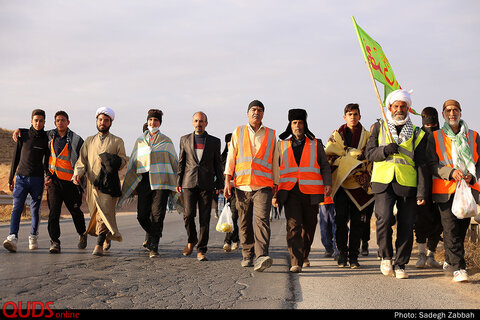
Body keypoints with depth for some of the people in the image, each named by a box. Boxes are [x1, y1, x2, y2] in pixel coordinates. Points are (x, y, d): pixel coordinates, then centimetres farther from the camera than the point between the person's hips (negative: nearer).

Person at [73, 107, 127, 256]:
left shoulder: (117, 142, 11)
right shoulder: (89, 141, 19)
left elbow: (123, 160, 7)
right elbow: (82, 160, 13)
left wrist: (114, 160, -16)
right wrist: (77, 173, -6)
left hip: (108, 183, -3)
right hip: (91, 183, 3)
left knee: (104, 214, -14)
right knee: (95, 214, 7)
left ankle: (99, 245, -12)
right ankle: (107, 237, 29)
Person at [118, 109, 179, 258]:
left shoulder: (166, 141, 11)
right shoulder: (139, 141, 16)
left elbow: (174, 163, 12)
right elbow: (132, 163, 18)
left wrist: (176, 184, 7)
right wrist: (127, 187, 15)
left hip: (161, 181, -2)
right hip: (144, 181, 2)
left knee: (157, 215, -9)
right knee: (142, 215, -1)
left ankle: (153, 246, -4)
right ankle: (151, 234, 29)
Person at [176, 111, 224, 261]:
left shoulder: (214, 141, 9)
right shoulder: (185, 139, 12)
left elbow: (218, 164, 9)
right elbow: (181, 162, 13)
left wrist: (220, 185, 4)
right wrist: (178, 182, 6)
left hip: (207, 184, 0)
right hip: (189, 183, 1)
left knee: (205, 218, -3)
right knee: (188, 215, -8)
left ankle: (201, 250, 4)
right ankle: (191, 240, 19)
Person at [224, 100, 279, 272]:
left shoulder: (271, 135, 11)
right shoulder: (238, 133, 13)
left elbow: (274, 161, 15)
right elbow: (231, 157, 11)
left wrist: (275, 184, 13)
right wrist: (227, 180, 2)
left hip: (263, 186, -2)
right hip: (242, 185, 2)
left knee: (262, 219, -17)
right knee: (245, 222, 8)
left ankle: (261, 257, -26)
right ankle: (247, 255, 22)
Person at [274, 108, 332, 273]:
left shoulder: (316, 144, 12)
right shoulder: (282, 145, 13)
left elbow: (325, 166, 9)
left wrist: (328, 184, -8)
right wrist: (274, 194, 10)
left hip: (310, 192, 1)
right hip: (290, 192, -1)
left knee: (309, 227, 9)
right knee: (293, 225, -15)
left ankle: (304, 256, 32)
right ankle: (296, 263, -17)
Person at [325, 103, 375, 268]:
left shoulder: (367, 136, 12)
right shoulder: (336, 136, 10)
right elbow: (329, 157, 2)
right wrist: (354, 158, -8)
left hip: (360, 184, 1)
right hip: (341, 183, -1)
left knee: (358, 221, 0)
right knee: (341, 220, -3)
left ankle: (353, 255, 8)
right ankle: (342, 254, 8)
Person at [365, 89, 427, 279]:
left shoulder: (416, 134, 11)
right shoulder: (379, 128, 14)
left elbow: (421, 164, 7)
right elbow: (369, 153, 9)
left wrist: (421, 192, -2)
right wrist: (386, 150, -12)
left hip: (407, 184, 1)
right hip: (383, 182, -1)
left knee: (406, 226, 0)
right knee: (384, 219, -18)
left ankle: (400, 264, 14)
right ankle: (386, 257, 5)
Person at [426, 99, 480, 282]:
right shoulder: (435, 137, 9)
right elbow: (432, 164, 0)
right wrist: (451, 172, -16)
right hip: (445, 190, -2)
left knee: (462, 229, 7)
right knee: (451, 229, -12)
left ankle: (449, 261, 26)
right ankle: (458, 268, -12)